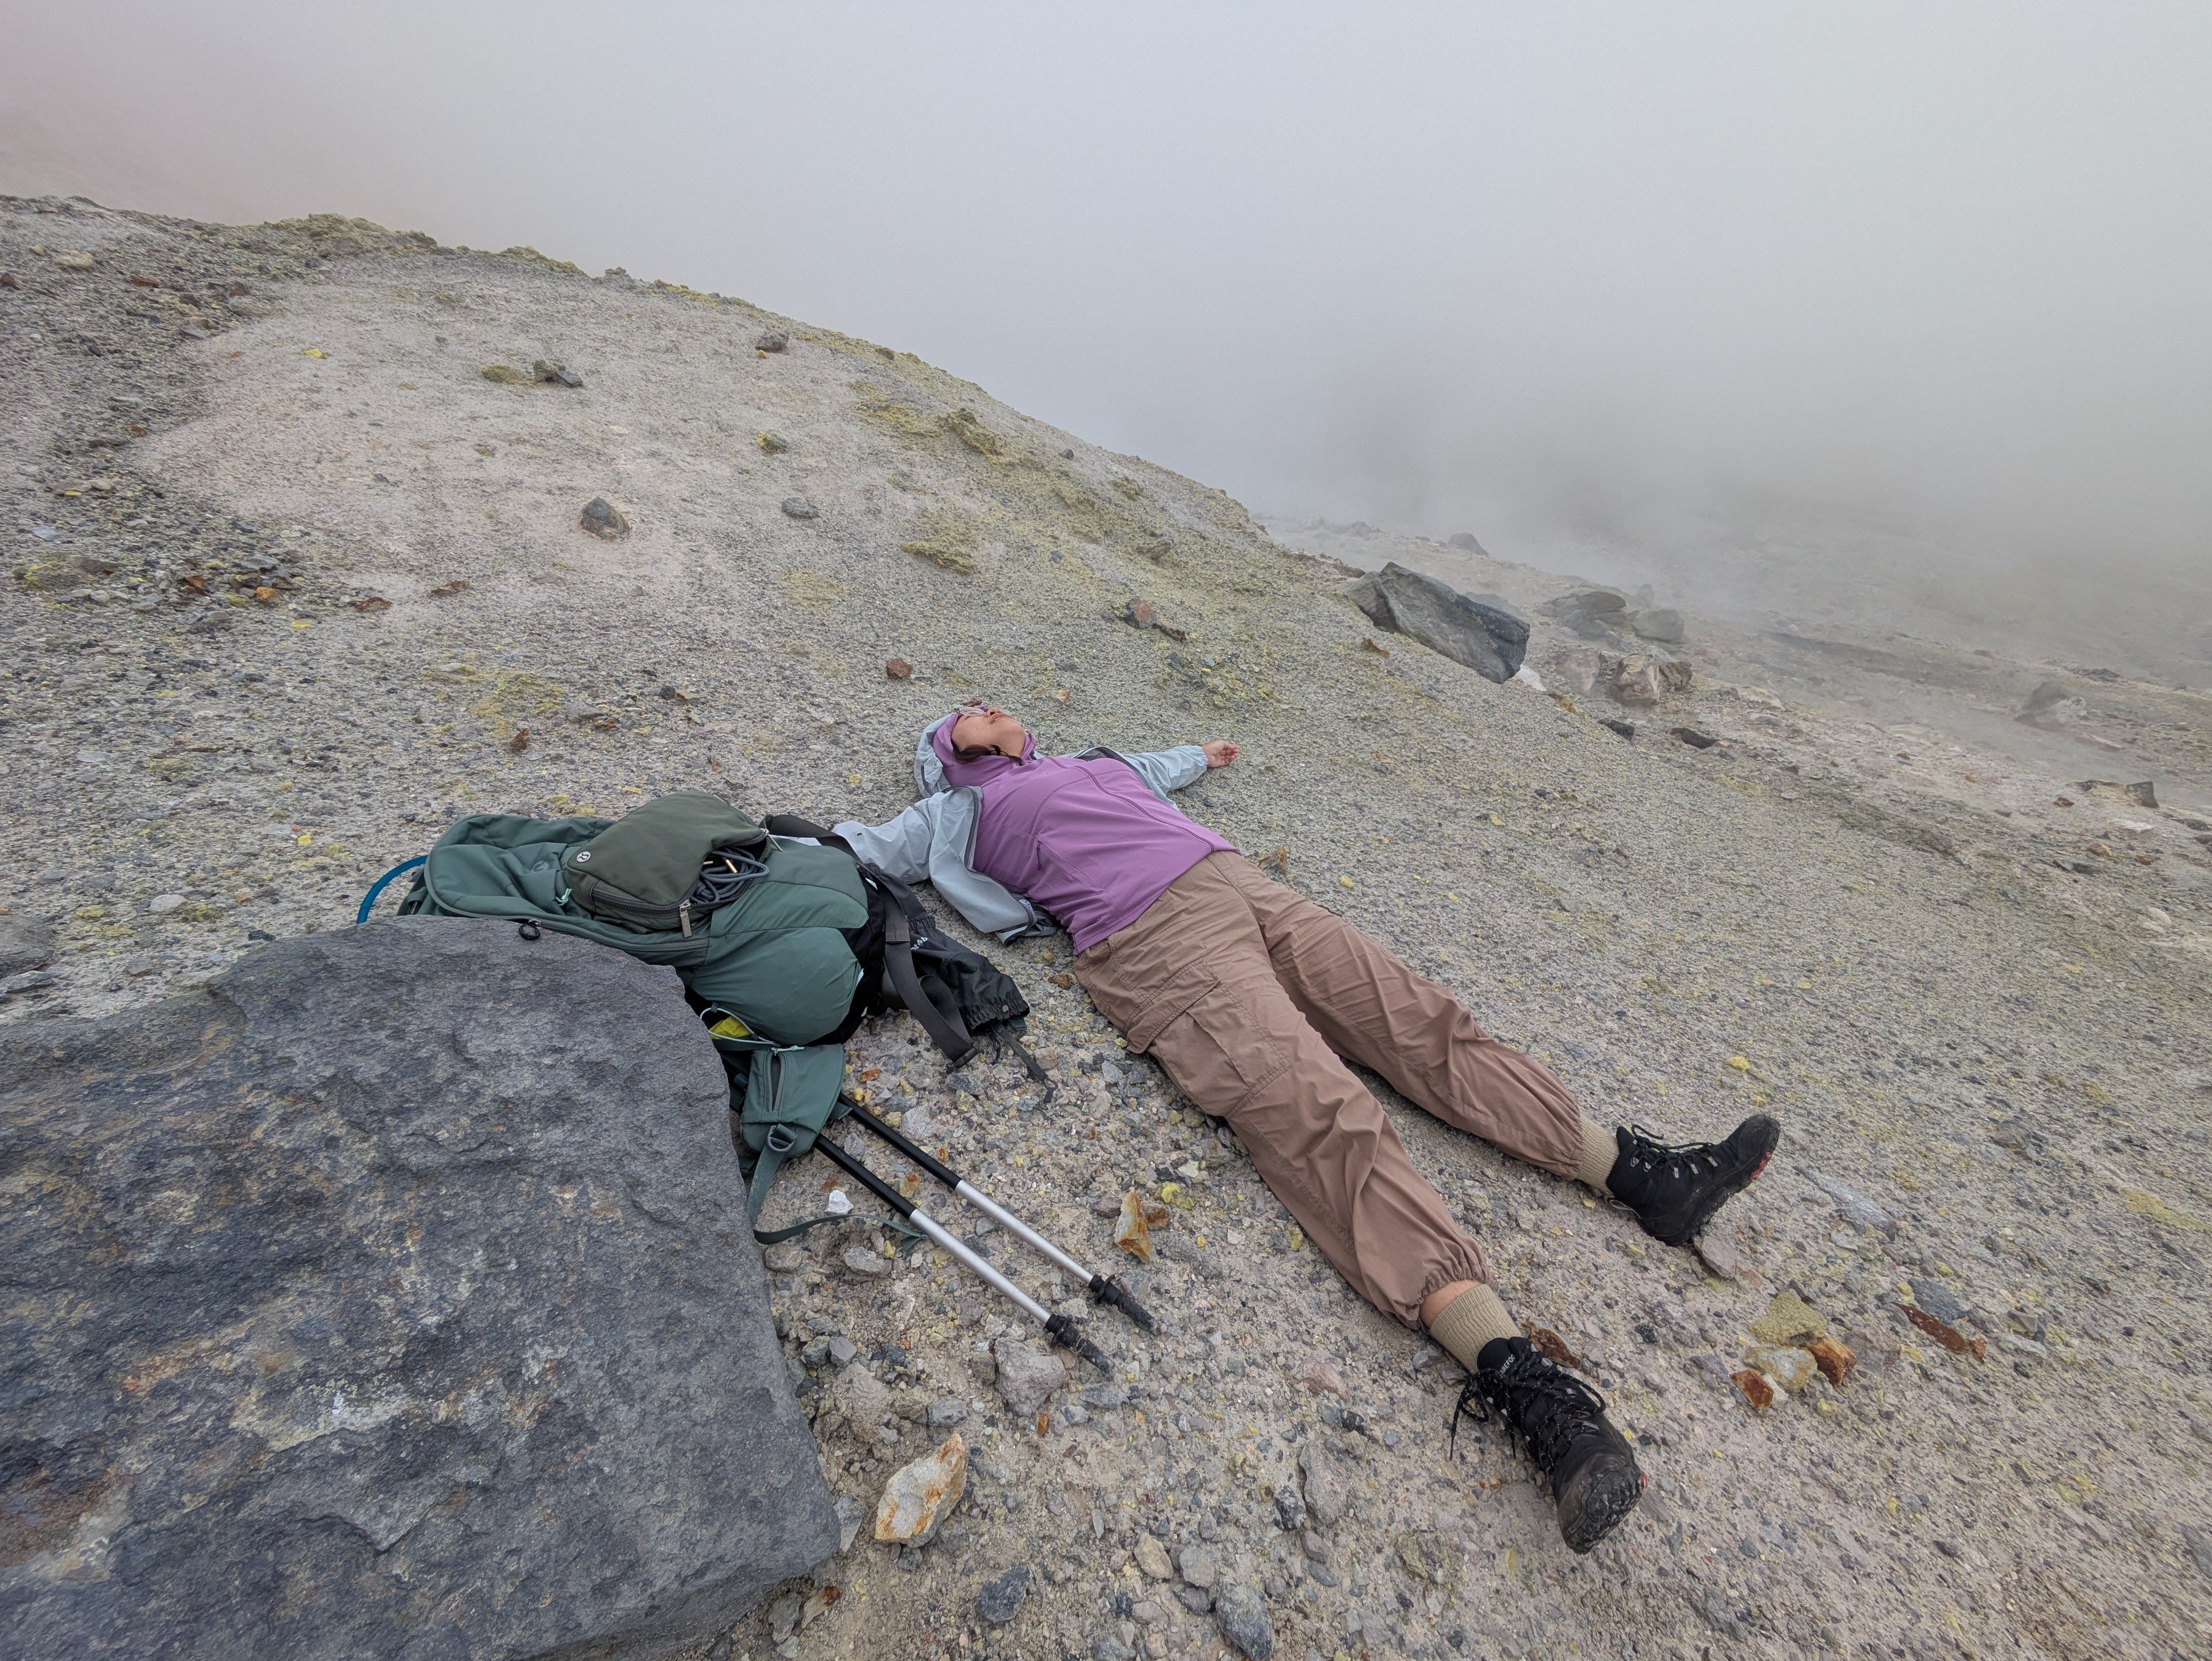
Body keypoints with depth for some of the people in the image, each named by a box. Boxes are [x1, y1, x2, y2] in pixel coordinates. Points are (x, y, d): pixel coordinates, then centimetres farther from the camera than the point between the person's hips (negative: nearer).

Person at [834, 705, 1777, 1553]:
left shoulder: (1085, 763, 37)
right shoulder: (959, 813, 18)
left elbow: (1151, 768, 57)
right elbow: (841, 848, 24)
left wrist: (1203, 754, 67)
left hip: (1238, 884, 8)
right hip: (1153, 938, -7)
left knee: (1424, 1021, -3)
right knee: (1318, 1111, -26)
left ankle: (1641, 1172, 1)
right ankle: (1514, 1376, -32)